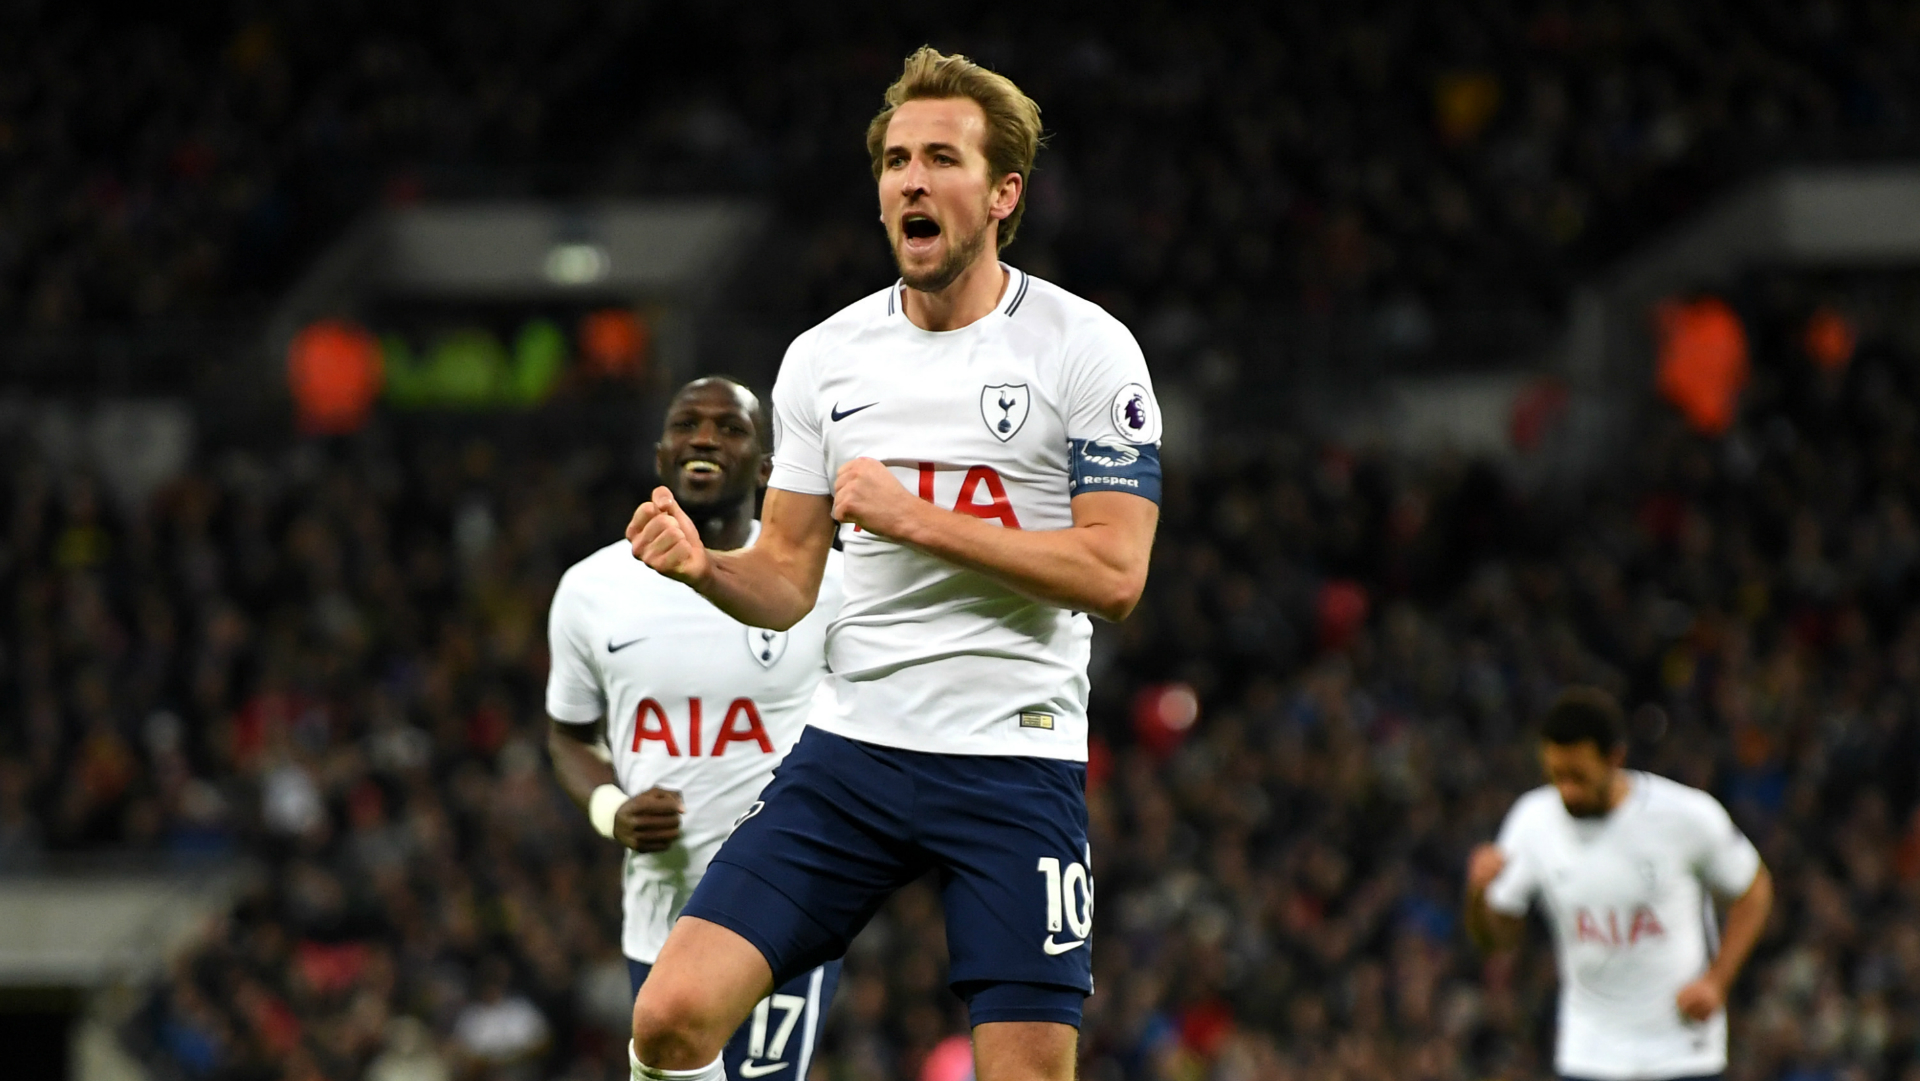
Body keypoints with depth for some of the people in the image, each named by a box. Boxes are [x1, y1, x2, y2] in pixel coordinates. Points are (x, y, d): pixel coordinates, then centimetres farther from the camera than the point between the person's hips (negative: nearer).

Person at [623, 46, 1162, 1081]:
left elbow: (1113, 574, -10)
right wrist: (702, 566, -9)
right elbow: (788, 581, 13)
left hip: (1014, 763, -3)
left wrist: (916, 518, -15)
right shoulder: (823, 357, 10)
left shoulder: (1087, 348, -3)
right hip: (850, 751, 3)